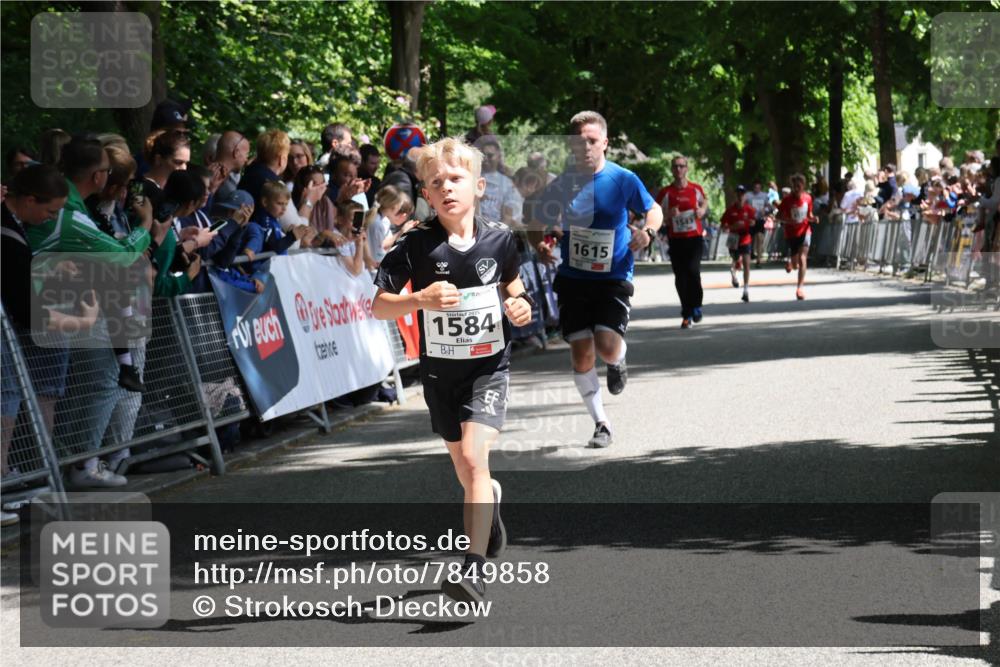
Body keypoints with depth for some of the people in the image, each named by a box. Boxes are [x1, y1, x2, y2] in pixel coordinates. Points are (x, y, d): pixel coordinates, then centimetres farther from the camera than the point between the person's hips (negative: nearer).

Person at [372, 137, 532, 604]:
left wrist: (520, 305, -8)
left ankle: (474, 567, -22)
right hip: (440, 370, 2)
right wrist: (421, 299, -27)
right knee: (466, 473, 16)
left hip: (489, 365, -2)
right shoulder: (415, 245, -11)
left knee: (473, 456, -21)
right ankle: (492, 497, 53)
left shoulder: (499, 239, -6)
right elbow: (378, 306, -10)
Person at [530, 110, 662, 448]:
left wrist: (647, 232, -15)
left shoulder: (623, 180, -8)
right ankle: (601, 423, 13)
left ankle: (618, 364, 23)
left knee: (607, 347, -17)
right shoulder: (561, 185, -4)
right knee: (581, 353, -3)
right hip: (573, 278, 2)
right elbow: (535, 226, 7)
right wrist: (540, 245, -15)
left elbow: (654, 211, 7)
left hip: (614, 278, -2)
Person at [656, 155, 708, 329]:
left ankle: (696, 306, 4)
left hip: (695, 237, -1)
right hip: (676, 240, 1)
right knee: (680, 278, 1)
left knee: (693, 270, -19)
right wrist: (669, 215, -17)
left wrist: (702, 211, 1)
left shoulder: (696, 189, 4)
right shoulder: (665, 193, 0)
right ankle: (687, 314, 13)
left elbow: (704, 202, 23)